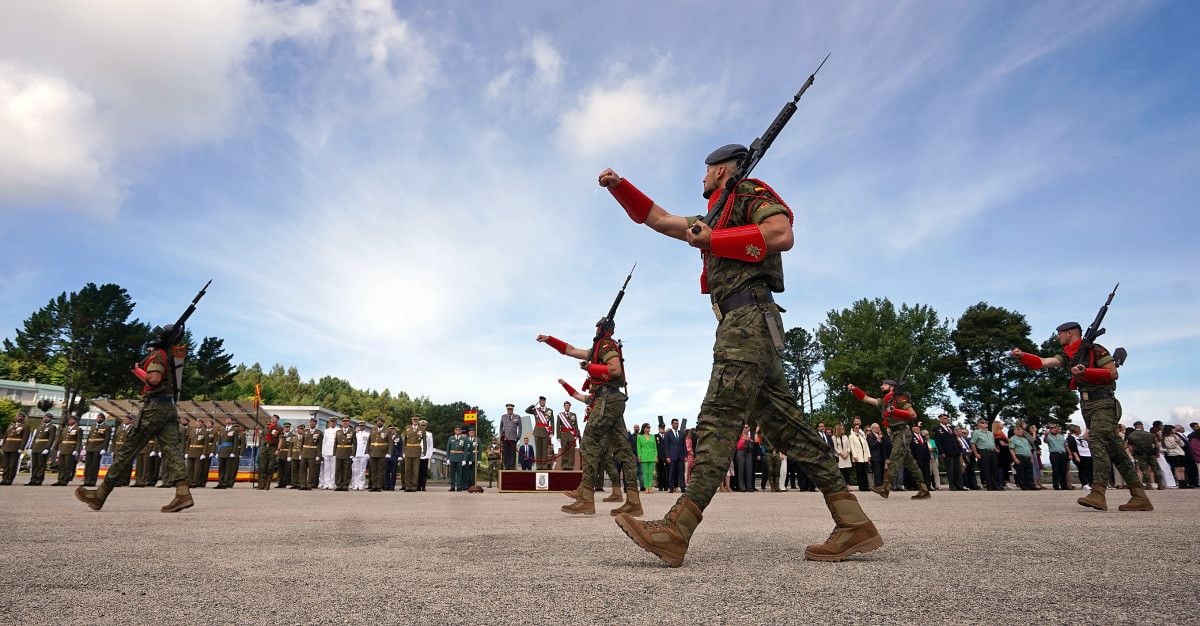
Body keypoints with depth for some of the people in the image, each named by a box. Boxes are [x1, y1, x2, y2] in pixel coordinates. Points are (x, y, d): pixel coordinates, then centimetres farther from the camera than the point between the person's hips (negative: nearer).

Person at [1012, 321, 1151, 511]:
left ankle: (1098, 494, -30)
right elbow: (1042, 363, 8)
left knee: (1098, 442, -21)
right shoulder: (1067, 356, 17)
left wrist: (1085, 372, -20)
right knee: (1114, 450, 6)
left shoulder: (1095, 350, -5)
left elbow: (1113, 373, -10)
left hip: (1103, 404, -8)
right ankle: (1139, 497, 7)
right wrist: (1022, 355, -6)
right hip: (1087, 406, 8)